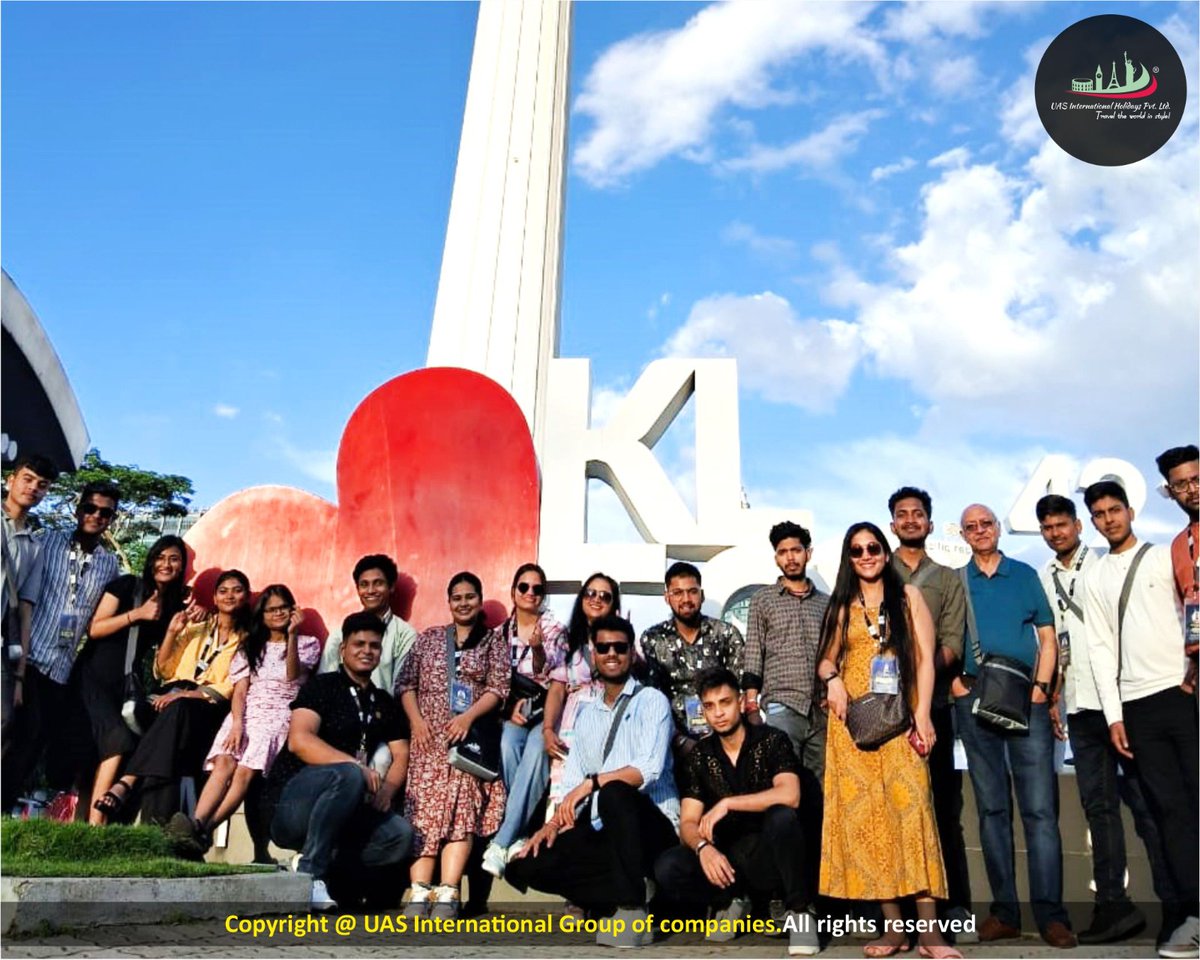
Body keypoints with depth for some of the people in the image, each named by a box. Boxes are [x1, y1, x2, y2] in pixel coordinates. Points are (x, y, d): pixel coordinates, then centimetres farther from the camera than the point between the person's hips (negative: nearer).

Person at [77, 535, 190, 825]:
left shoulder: (177, 605, 8)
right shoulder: (127, 585, -2)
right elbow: (95, 629, -8)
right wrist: (137, 614, -15)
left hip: (126, 684, 5)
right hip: (95, 676, -4)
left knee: (110, 746, -7)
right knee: (118, 739, -21)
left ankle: (97, 822, -7)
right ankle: (94, 823, -20)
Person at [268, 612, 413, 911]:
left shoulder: (385, 704, 16)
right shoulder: (322, 686, -1)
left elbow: (401, 756, 9)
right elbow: (298, 741, -16)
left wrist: (387, 789, -13)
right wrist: (356, 765, -28)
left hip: (345, 814, 5)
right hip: (290, 803, -5)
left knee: (400, 834, -21)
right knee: (348, 776, -35)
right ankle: (309, 872, -24)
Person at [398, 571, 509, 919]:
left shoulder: (494, 639, 10)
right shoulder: (429, 638, 16)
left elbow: (498, 688, 0)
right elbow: (406, 682, 11)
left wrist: (467, 717, -14)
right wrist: (416, 719, -5)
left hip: (472, 737, -2)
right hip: (429, 736, 2)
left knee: (463, 809, -15)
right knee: (425, 809, -11)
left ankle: (448, 894, -21)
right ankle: (419, 892, -16)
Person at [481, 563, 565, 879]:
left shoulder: (554, 629, 1)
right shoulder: (502, 631, 10)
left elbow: (548, 678, -10)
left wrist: (538, 649, -30)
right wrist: (510, 707, -6)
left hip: (544, 709, -2)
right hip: (513, 709, 2)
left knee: (535, 751, -34)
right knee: (508, 746, -33)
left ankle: (501, 842, -34)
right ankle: (519, 831, -24)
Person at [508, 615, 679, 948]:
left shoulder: (651, 701, -2)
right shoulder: (587, 714, 17)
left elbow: (649, 769, -18)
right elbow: (573, 781, 12)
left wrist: (593, 782, -25)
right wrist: (555, 823, -4)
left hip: (651, 824, -6)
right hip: (603, 829, 6)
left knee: (614, 792, -38)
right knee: (525, 866, -13)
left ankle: (632, 911, -26)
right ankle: (628, 896, -6)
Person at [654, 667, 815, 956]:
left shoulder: (772, 741, -6)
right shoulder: (699, 755, 4)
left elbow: (789, 796, -24)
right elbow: (688, 823, -2)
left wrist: (727, 803, -24)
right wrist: (703, 847, -25)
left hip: (771, 856, -3)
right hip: (727, 858, 3)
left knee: (782, 817, -36)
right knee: (667, 869, -24)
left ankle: (799, 913, -12)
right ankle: (731, 901, 6)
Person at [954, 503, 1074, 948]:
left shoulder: (1025, 575, 9)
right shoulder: (955, 582, 10)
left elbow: (1047, 636, 8)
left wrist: (1041, 686, -4)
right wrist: (955, 682, -4)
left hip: (1026, 698, -1)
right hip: (975, 700, 1)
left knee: (1040, 808, -6)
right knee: (992, 808, 5)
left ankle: (1050, 913, -2)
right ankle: (1004, 911, 11)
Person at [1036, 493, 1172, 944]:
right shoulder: (1042, 578, 14)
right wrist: (1052, 696, 10)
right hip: (1080, 705, 5)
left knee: (1145, 801, -2)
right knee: (1098, 805, 6)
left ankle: (1175, 901, 5)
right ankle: (1113, 904, 12)